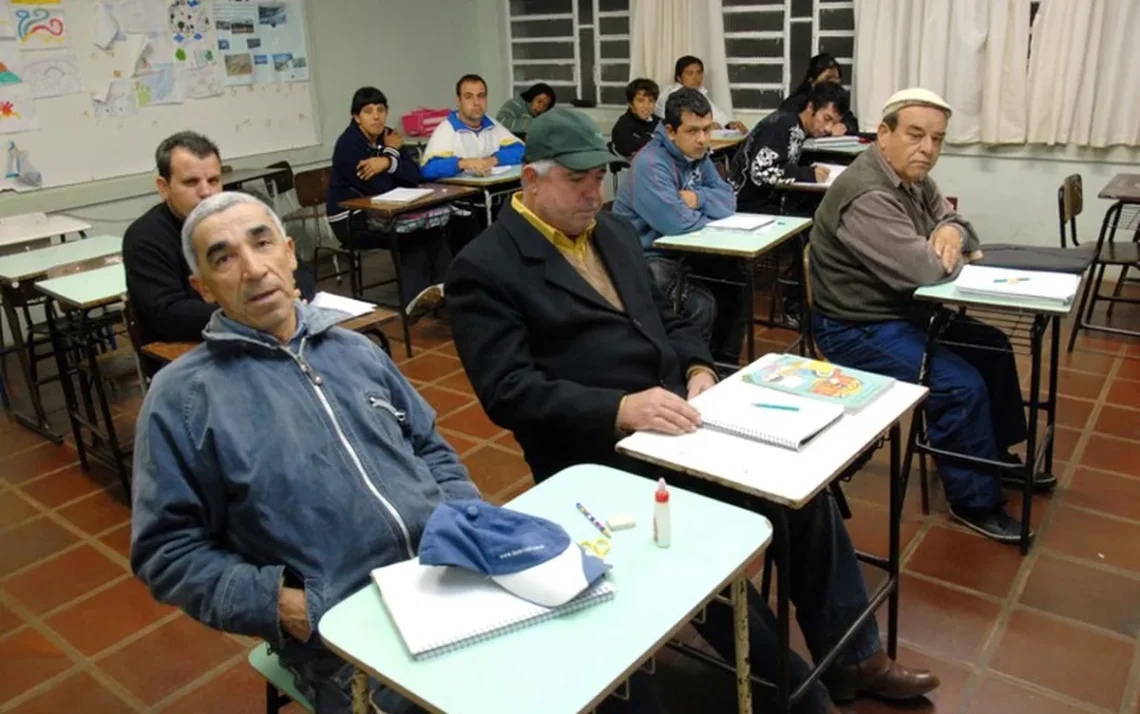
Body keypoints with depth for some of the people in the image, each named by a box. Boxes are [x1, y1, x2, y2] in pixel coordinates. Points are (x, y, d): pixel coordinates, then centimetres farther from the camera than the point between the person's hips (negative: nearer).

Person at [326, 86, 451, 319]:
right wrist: (391, 152, -11)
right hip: (350, 219, -6)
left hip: (379, 212, 6)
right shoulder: (348, 144, -17)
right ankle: (416, 297, -14)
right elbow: (380, 188, -22)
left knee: (429, 226, -16)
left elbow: (414, 176, -6)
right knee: (414, 234, -21)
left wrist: (388, 162, -24)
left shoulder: (387, 136, 3)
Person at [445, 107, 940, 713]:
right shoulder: (484, 267, -9)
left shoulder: (615, 231, 15)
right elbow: (510, 392, -17)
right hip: (600, 454, -7)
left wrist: (698, 370, -2)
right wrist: (621, 409, -28)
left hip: (676, 417, 7)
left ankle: (852, 657, 14)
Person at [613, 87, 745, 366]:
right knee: (702, 303, -26)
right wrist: (710, 211, -11)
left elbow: (728, 199, 2)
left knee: (738, 278, 0)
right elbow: (678, 222, -33)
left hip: (679, 252, 9)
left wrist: (699, 199, -19)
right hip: (645, 259, -9)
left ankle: (724, 362, 14)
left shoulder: (696, 155, 6)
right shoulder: (650, 163, -23)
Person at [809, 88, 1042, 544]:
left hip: (902, 311, 11)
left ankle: (996, 455, 36)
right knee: (963, 385, -20)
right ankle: (974, 500, 1)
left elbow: (956, 224, 13)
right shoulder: (866, 196, -27)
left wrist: (952, 233, -13)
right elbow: (924, 268, -32)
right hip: (857, 329, -11)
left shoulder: (914, 178, 6)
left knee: (993, 348, 19)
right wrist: (952, 253, -9)